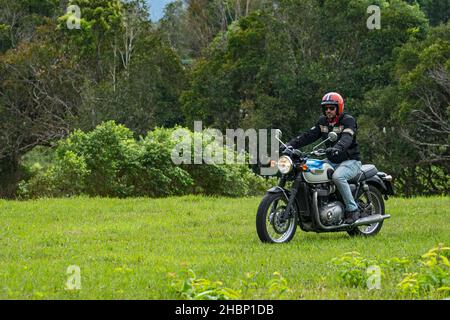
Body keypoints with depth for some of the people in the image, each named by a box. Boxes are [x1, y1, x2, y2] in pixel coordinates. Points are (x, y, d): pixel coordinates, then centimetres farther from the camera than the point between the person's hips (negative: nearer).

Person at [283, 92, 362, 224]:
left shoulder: (348, 120, -11)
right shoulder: (323, 121, 11)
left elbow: (346, 138, -31)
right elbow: (308, 136, 4)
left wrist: (337, 148, -52)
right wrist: (290, 145, -11)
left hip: (350, 161, -7)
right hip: (332, 161, 7)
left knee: (338, 176, -37)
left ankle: (352, 209, -26)